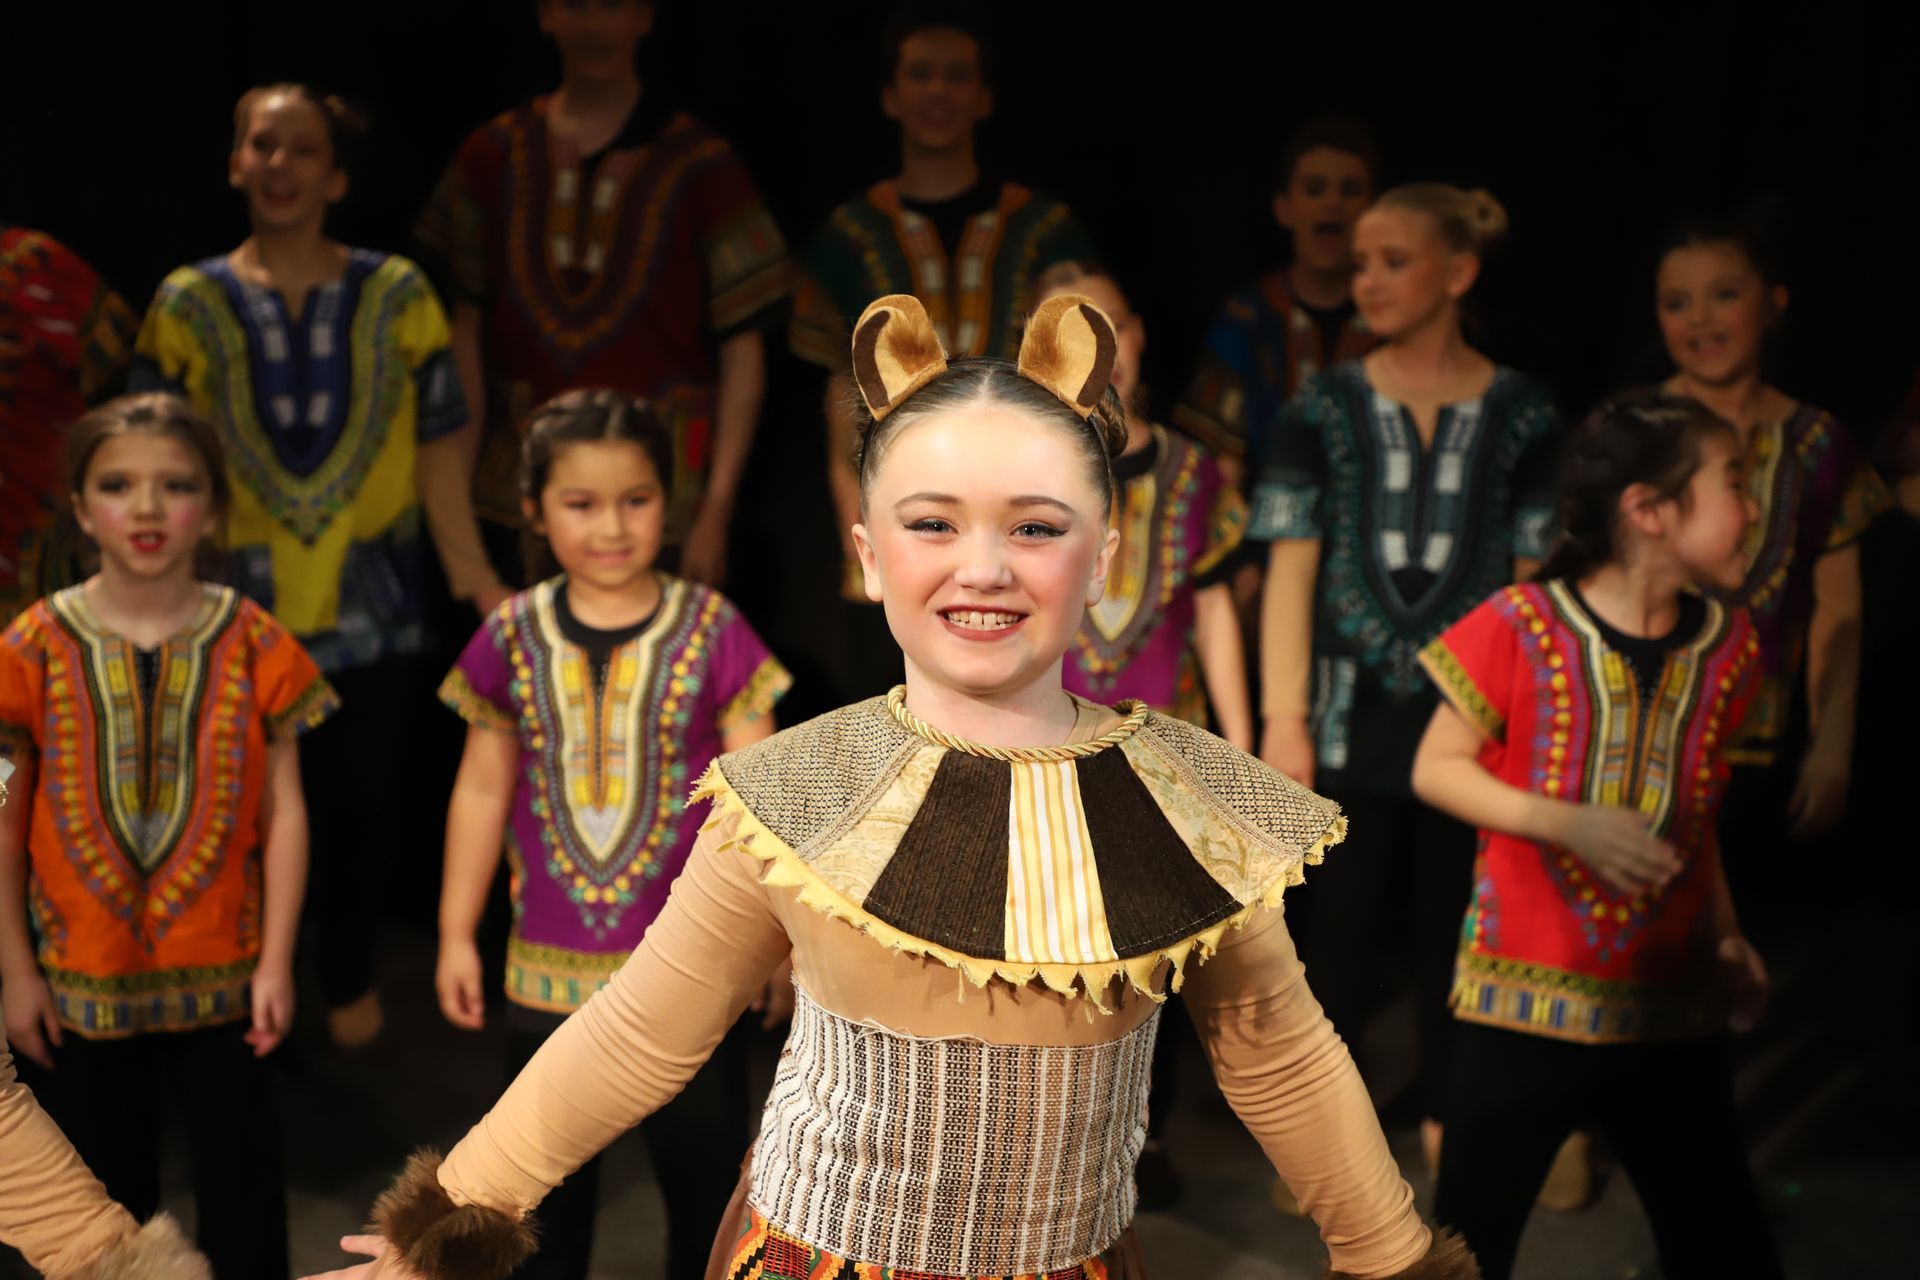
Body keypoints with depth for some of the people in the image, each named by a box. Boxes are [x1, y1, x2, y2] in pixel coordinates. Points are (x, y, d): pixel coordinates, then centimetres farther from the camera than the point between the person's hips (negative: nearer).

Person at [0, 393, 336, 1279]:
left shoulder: (253, 644, -6)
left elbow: (283, 810, -3)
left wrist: (276, 962, -6)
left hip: (222, 976, 0)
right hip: (83, 983, 0)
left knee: (245, 1195, 11)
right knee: (106, 1197, 16)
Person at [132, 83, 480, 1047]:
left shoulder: (395, 296, 1)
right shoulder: (190, 305, 1)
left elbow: (438, 454, 1)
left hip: (373, 610, 0)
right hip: (241, 614, 0)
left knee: (364, 799, 8)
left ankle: (348, 975, 32)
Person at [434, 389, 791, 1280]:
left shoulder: (712, 631, -8)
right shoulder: (511, 638, -2)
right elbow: (482, 792, 5)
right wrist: (456, 935, 7)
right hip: (550, 967, 2)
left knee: (707, 1166, 12)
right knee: (548, 1187, 19)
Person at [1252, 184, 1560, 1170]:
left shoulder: (1520, 414, 3)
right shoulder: (1324, 409, 3)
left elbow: (1535, 581, 4)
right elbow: (1291, 572, -1)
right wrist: (1283, 721, -6)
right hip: (1353, 711, 0)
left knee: (1455, 920, 8)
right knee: (1343, 918, 4)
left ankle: (1447, 1117, 26)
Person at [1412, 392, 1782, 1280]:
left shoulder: (1727, 644, 4)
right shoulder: (1521, 626, -11)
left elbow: (1694, 813, 14)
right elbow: (1435, 768, -6)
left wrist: (1724, 937, 2)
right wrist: (1567, 823, -19)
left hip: (1668, 1005, 4)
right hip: (1526, 997, -4)